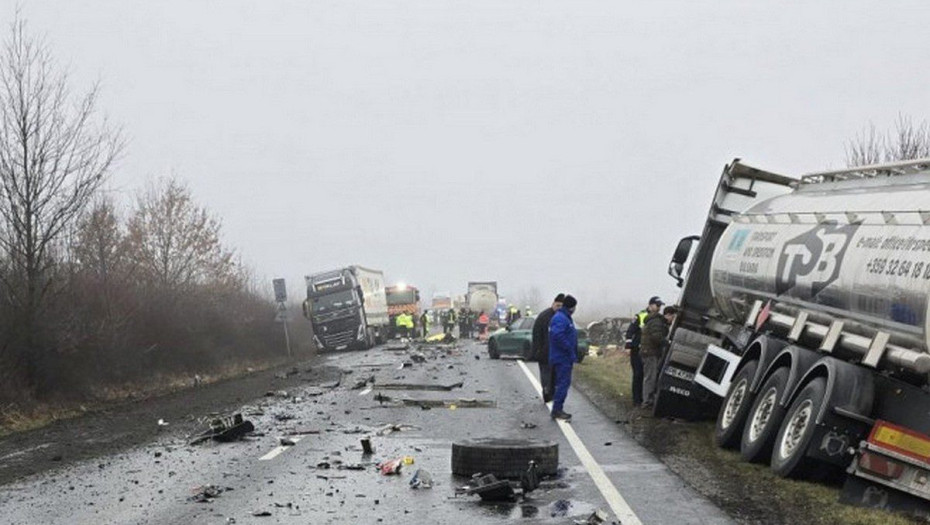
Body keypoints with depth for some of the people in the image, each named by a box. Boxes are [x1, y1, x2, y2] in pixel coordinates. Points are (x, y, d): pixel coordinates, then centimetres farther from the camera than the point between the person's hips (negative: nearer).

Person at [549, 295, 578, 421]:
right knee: (563, 383, -9)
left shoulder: (565, 318, 18)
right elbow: (558, 336, -29)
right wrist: (570, 350, -22)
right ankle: (557, 410, -7)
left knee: (562, 383, 13)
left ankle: (558, 409, 17)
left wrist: (573, 353, 16)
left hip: (565, 358, 11)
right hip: (562, 358, -11)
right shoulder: (560, 319, -17)